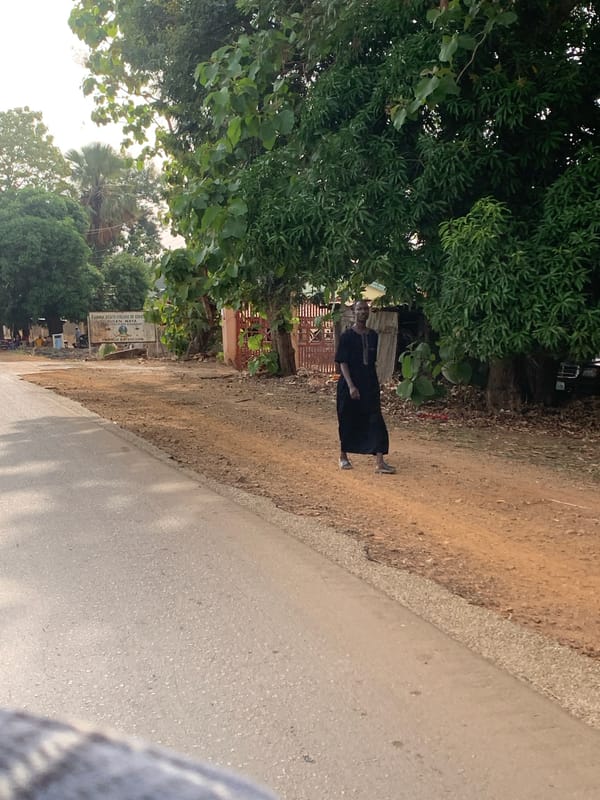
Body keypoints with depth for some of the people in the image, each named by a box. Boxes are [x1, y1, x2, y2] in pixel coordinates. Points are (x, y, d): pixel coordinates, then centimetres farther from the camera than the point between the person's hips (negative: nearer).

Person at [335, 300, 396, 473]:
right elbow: (342, 363, -11)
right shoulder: (347, 336, -7)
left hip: (370, 384, 4)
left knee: (376, 421, -5)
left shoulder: (373, 335, 7)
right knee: (348, 421, 7)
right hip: (350, 385, -4)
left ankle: (379, 462, -8)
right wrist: (351, 386, -20)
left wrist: (374, 383, 14)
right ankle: (343, 457, 26)